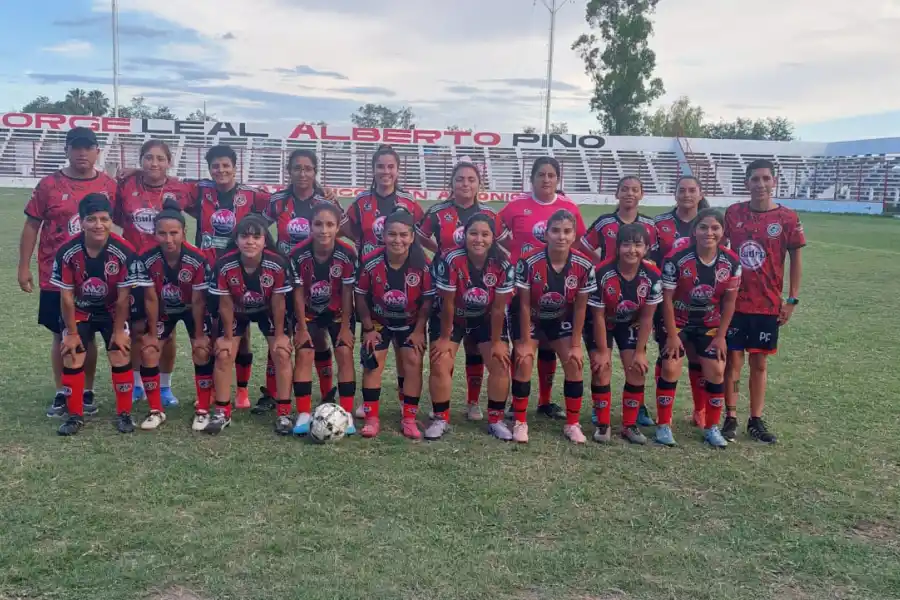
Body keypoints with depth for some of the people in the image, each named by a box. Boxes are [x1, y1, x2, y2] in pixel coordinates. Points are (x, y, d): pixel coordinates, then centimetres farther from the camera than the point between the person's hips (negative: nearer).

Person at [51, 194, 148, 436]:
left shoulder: (125, 252, -27)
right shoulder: (67, 252, -24)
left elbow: (123, 296, -17)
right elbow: (66, 296, -15)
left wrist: (119, 330, -11)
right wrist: (71, 332, -9)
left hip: (113, 311, -1)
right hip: (80, 311, 1)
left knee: (121, 356, -8)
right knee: (72, 358, -5)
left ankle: (124, 414, 7)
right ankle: (75, 415, 11)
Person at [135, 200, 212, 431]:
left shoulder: (197, 260, -32)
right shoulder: (147, 260, -28)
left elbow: (198, 301, -21)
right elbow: (151, 299, -16)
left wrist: (199, 335, -14)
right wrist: (152, 333, -9)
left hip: (191, 309, -2)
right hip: (163, 310, 2)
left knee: (202, 352, -15)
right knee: (148, 351, -9)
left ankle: (203, 411, -1)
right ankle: (156, 411, 6)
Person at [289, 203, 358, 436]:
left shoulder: (347, 254, -26)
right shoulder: (298, 254, -26)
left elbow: (347, 293, -16)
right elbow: (298, 293, -16)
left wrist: (345, 327, -12)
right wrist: (302, 328, -12)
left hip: (339, 312, 0)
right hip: (309, 312, 0)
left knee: (345, 354, -10)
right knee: (304, 354, -10)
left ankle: (347, 414, -3)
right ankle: (303, 414, -3)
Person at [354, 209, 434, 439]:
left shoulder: (422, 265, -23)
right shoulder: (370, 262, -23)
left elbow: (428, 298, -11)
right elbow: (361, 296, -10)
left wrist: (419, 330, -10)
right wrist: (368, 329, -8)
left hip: (411, 323, 0)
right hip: (378, 322, 0)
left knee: (413, 363, -6)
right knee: (373, 364, -4)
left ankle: (409, 419, 4)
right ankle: (372, 419, 5)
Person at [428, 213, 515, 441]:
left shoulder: (503, 266, -25)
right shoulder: (450, 261, -31)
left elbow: (498, 308, -15)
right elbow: (447, 304, -21)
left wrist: (496, 342, -8)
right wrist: (445, 338, -12)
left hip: (486, 319, 2)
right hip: (451, 319, -2)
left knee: (500, 364, -5)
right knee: (440, 365, -10)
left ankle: (496, 420, 11)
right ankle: (441, 419, 7)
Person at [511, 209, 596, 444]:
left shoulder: (584, 266, -23)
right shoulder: (529, 262, -30)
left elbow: (580, 307, -11)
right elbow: (524, 305, -19)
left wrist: (576, 345, -9)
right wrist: (525, 342, -15)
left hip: (562, 319, 2)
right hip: (530, 318, -2)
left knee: (574, 363, -6)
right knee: (524, 362, -13)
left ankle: (572, 424, 9)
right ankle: (520, 422, 3)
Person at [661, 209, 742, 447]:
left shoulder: (732, 262, -13)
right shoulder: (676, 259, -23)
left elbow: (729, 301, -2)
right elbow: (667, 299, -16)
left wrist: (720, 336, -3)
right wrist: (672, 335, -15)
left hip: (710, 325, 3)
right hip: (678, 322, -3)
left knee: (716, 372, -3)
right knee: (670, 368, -11)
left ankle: (712, 427, 14)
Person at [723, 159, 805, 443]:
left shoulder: (788, 218, -4)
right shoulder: (733, 213, 0)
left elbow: (795, 259, 1)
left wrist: (792, 299, -2)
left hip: (768, 304, 0)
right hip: (734, 300, 0)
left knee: (759, 361, 8)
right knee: (733, 359, 3)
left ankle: (756, 420, 18)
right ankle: (730, 418, 13)